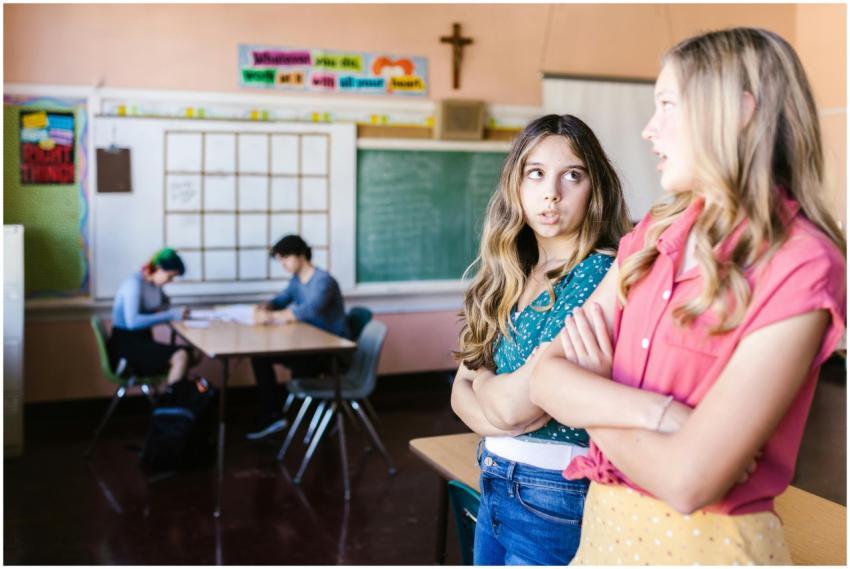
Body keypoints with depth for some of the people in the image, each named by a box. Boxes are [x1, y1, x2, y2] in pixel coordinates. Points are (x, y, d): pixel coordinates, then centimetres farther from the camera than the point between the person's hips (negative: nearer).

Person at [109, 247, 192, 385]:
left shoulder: (155, 284, 8)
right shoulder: (134, 284, -16)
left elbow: (165, 302, 29)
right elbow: (132, 321, -29)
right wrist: (171, 315, -25)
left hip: (143, 339, 8)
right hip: (125, 343, -8)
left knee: (193, 354, -11)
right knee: (181, 356, -26)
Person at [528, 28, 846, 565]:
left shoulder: (800, 265, -19)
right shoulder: (652, 236, 2)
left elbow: (688, 481, -25)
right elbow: (544, 375, -6)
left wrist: (587, 391, -9)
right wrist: (658, 413, -22)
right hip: (605, 521, 6)